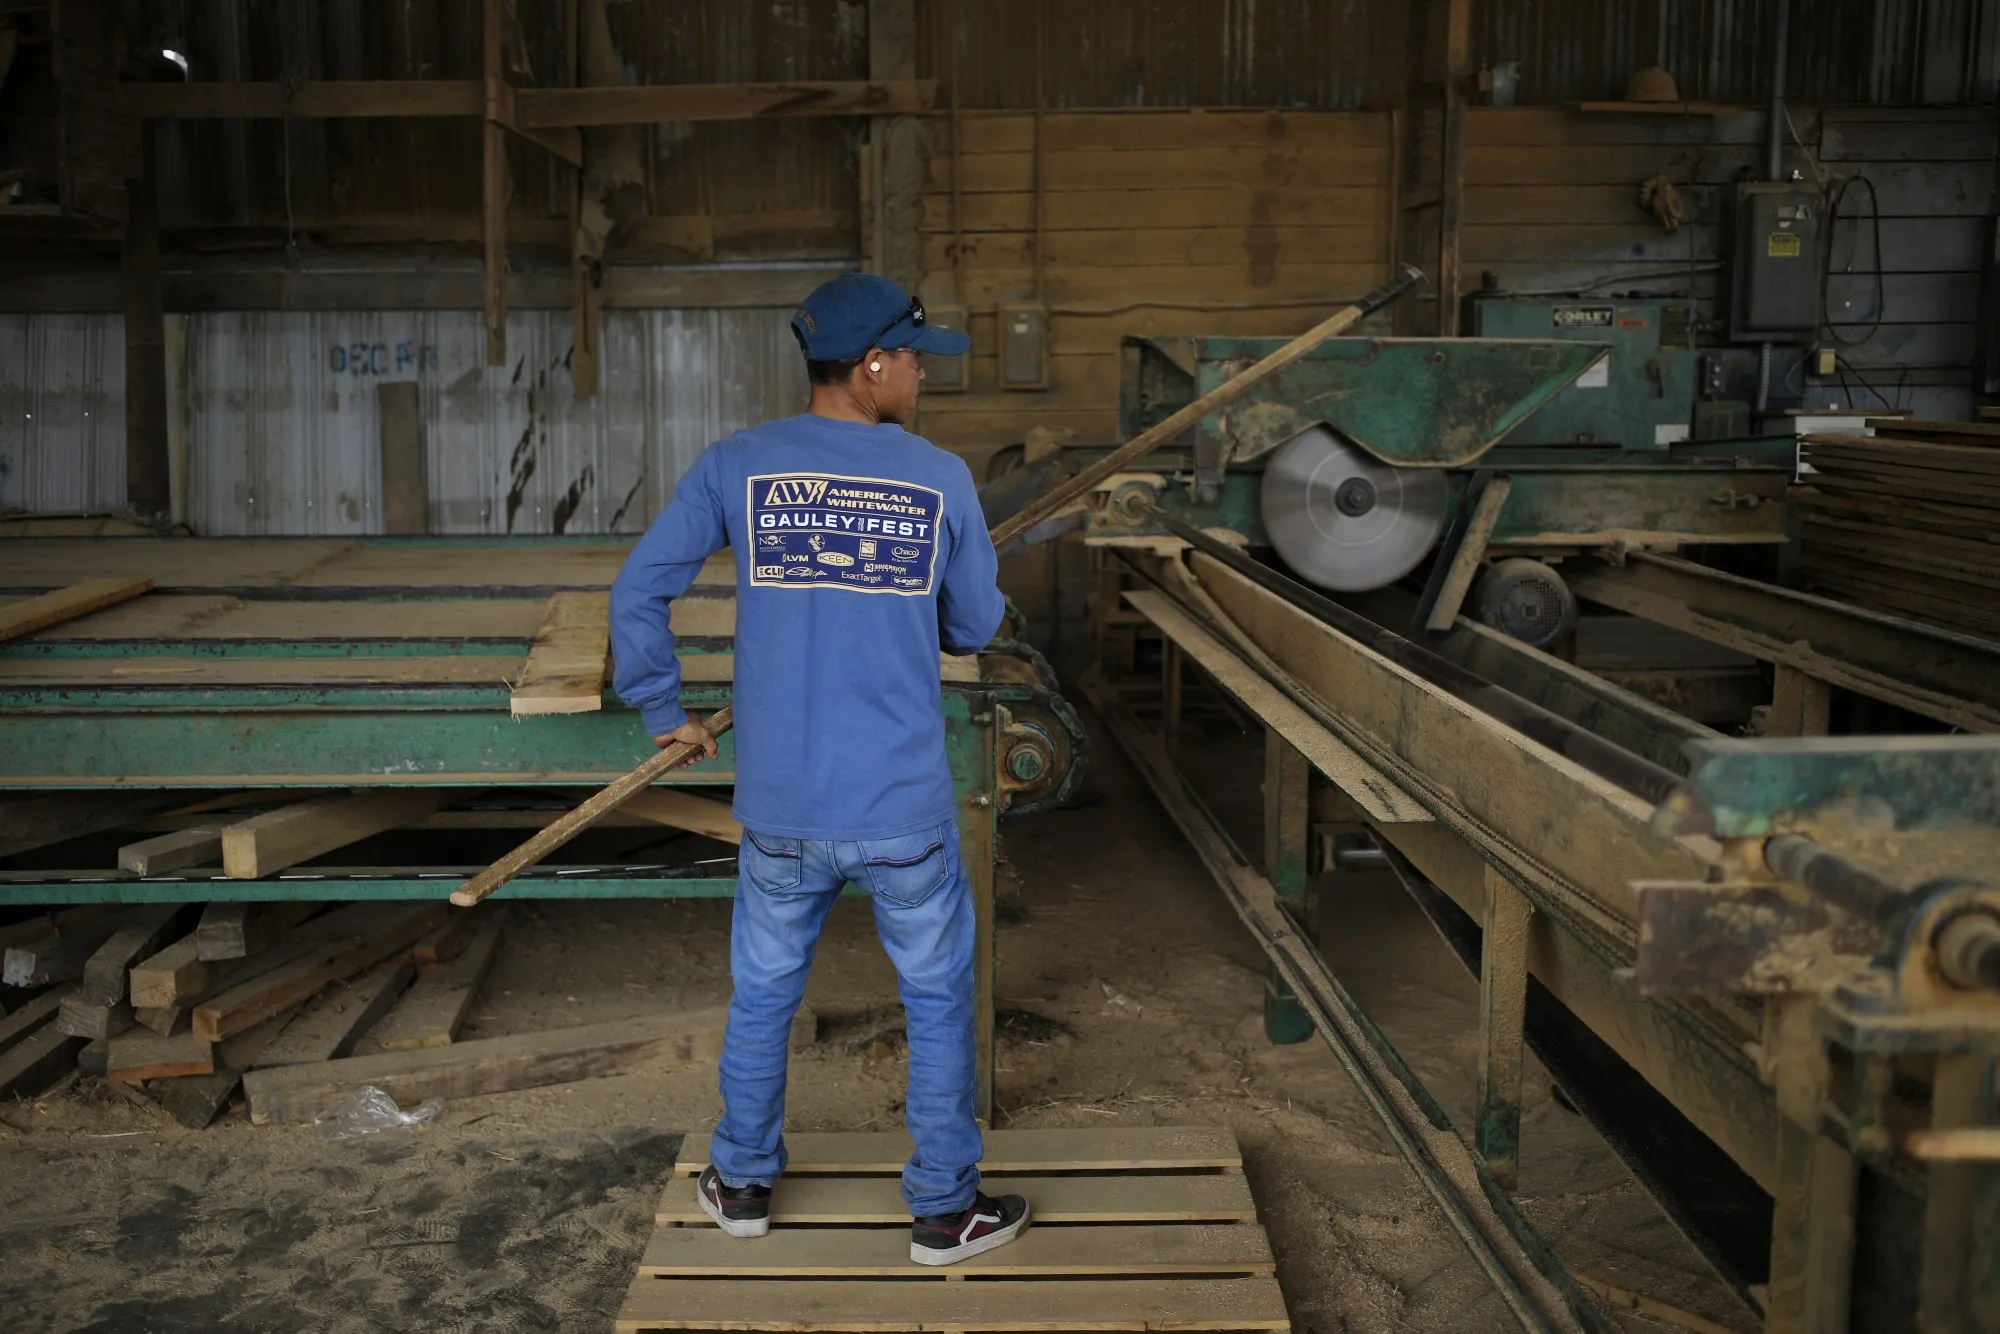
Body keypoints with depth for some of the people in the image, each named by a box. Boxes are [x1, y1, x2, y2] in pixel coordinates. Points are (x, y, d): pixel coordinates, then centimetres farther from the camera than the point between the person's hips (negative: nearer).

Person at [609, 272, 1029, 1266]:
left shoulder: (734, 466, -3)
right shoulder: (941, 478, -5)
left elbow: (637, 592, -3)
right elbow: (976, 626, 6)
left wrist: (663, 712, 9)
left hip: (779, 808, 2)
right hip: (905, 809, -2)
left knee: (762, 996, 20)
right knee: (937, 1002, 15)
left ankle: (743, 1183, 38)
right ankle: (945, 1209, 27)